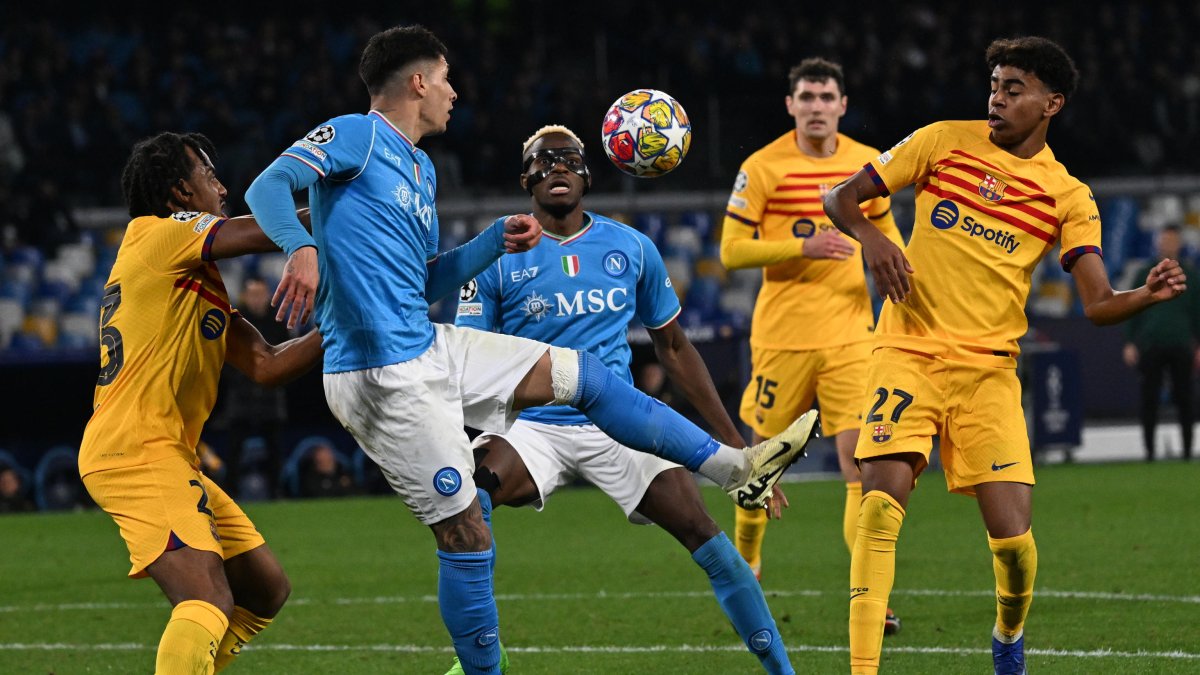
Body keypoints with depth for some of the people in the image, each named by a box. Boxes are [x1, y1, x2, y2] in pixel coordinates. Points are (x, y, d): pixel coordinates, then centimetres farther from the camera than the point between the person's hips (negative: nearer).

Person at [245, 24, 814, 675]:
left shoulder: (422, 171, 19)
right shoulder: (356, 136, -8)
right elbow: (267, 187, -21)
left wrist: (498, 240, 11)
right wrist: (301, 248, -41)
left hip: (430, 347, 10)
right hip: (385, 379, -10)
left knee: (582, 373, 12)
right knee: (467, 536, -8)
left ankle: (736, 467, 20)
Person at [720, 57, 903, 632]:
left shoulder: (867, 164, 5)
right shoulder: (762, 168, -6)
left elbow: (886, 233, 22)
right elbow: (731, 250, -8)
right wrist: (803, 247, -20)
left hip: (849, 332, 2)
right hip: (782, 334, -2)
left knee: (860, 452, -11)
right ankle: (745, 562, 35)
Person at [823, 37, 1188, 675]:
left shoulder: (1068, 197, 4)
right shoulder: (942, 142, 4)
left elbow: (1098, 304, -4)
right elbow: (840, 196, 7)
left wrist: (1149, 294, -25)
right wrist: (868, 234, -14)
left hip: (987, 370, 0)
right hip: (908, 352, 0)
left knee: (1012, 538, -8)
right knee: (880, 504, -20)